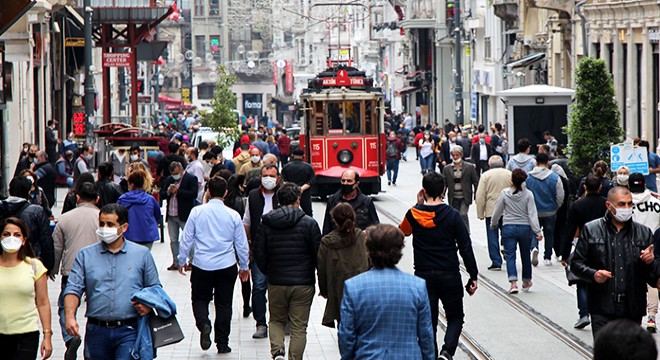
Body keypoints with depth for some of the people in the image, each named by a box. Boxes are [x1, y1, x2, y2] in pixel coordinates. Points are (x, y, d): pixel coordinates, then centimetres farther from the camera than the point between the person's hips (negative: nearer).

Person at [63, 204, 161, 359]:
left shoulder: (142, 254, 8)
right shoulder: (85, 255, 9)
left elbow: (154, 288, 12)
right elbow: (73, 289, 2)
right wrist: (70, 316, -15)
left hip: (129, 331, -2)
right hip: (96, 331, 2)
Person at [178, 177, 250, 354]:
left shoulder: (197, 212, -6)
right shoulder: (233, 215, -2)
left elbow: (186, 238, -1)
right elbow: (242, 244, 5)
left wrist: (181, 261, 12)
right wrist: (244, 267, 18)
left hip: (202, 266, -1)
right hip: (227, 266, 1)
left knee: (200, 299, 13)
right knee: (224, 304, 11)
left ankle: (203, 324, -16)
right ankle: (222, 343, 12)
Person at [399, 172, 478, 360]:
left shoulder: (414, 214, -4)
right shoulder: (452, 215, -10)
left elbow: (404, 231, 19)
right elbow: (466, 247, -8)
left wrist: (419, 204, 14)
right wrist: (473, 276, -1)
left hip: (423, 276, 2)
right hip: (449, 275, -2)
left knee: (428, 320, 10)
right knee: (455, 317, 12)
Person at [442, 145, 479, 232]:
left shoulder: (470, 167, 0)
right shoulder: (447, 169, 5)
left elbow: (476, 182, 2)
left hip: (465, 198, -3)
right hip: (453, 199, 3)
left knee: (463, 215, -17)